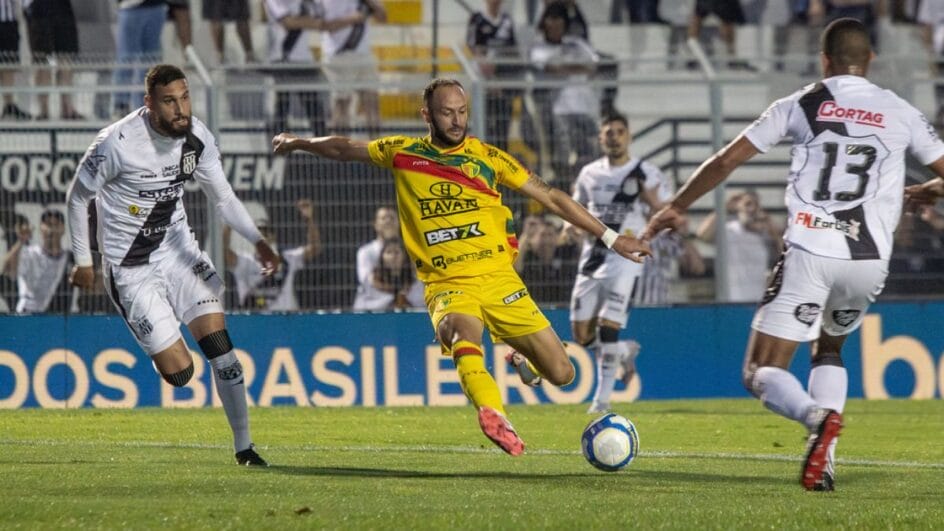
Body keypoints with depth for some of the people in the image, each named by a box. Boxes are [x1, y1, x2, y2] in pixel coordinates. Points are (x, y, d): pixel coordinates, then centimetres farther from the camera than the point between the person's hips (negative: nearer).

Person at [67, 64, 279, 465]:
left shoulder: (198, 138, -7)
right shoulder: (116, 143, -23)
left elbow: (223, 197, 3)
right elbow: (77, 197, -7)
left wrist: (258, 241, -13)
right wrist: (82, 262, -1)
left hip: (178, 248, 5)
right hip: (131, 267, -5)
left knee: (218, 343, -9)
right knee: (179, 372, -8)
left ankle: (243, 446, 3)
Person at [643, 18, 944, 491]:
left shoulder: (801, 106, 7)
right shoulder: (900, 113, 10)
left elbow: (727, 159, 9)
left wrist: (675, 207, 22)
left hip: (810, 253, -3)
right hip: (869, 261, 3)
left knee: (761, 374, 2)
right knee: (829, 349, 29)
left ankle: (817, 416, -32)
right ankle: (824, 462, 6)